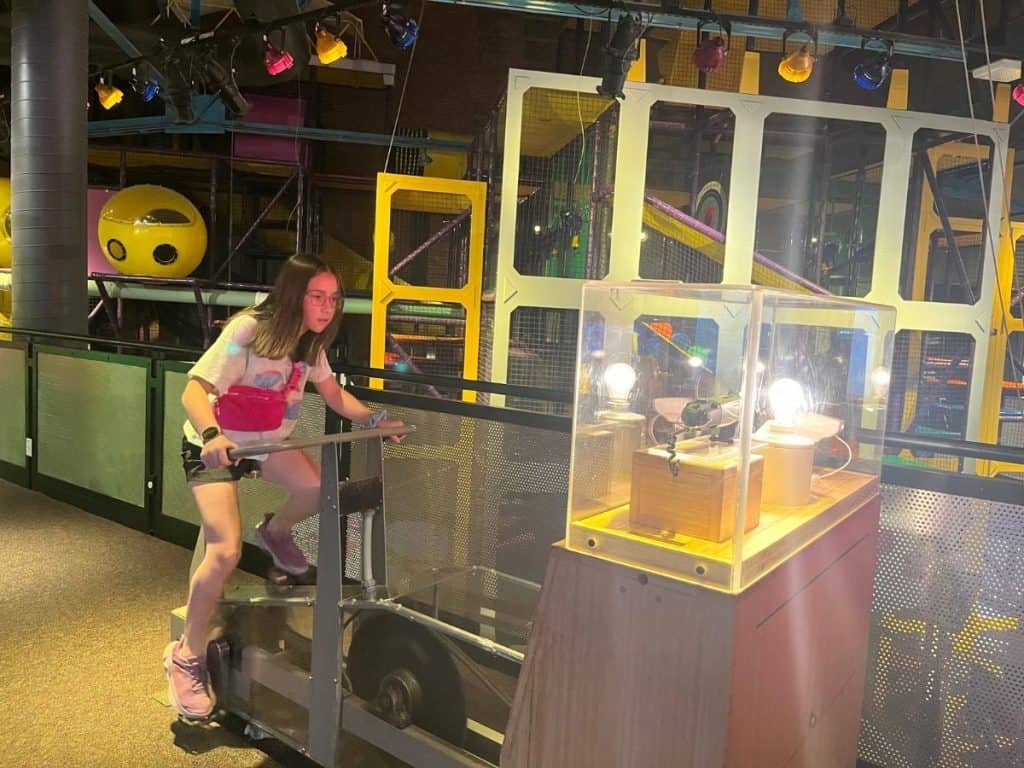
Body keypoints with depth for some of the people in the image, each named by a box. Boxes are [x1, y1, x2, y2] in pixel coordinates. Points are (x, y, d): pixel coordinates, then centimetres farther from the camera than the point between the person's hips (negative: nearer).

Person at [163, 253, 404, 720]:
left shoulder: (311, 343, -5)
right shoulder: (247, 331, -27)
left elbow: (334, 395, 6)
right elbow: (194, 391, -33)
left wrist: (373, 419, -10)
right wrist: (212, 436, -52)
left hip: (266, 442, 6)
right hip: (212, 446, -6)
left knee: (319, 490, -20)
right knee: (226, 552, -20)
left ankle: (274, 533, 17)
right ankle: (187, 656, 3)